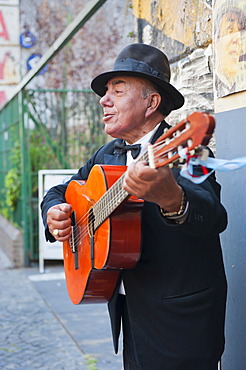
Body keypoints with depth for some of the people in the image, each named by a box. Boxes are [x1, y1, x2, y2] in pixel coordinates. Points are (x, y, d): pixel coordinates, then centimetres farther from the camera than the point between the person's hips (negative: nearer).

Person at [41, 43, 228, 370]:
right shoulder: (108, 155, 7)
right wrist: (54, 212, -5)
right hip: (127, 310, 7)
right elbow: (61, 191, 19)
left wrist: (172, 199, -57)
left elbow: (214, 217, -35)